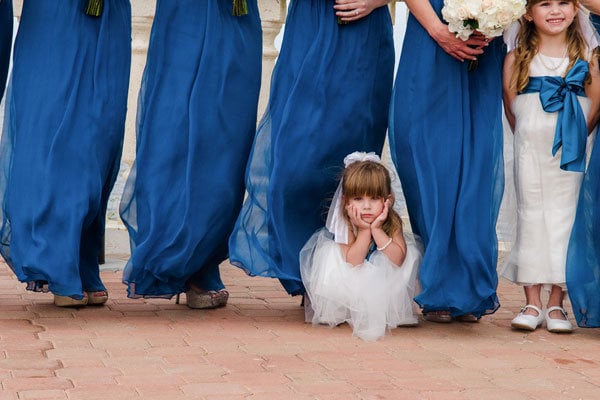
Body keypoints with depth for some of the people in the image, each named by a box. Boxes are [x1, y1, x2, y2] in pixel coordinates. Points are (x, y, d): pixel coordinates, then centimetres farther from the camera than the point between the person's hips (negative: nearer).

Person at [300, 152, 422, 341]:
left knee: (411, 252, -19)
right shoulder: (344, 223, -25)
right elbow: (352, 261, -33)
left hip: (382, 280, 2)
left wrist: (376, 230, -36)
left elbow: (397, 259, -31)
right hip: (349, 281, -2)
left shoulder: (392, 222, -19)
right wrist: (365, 230, -39)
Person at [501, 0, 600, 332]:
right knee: (531, 218, 1)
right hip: (530, 152, 0)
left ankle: (556, 305, 6)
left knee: (564, 217, 0)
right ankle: (532, 303, 5)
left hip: (571, 153, 0)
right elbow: (510, 106, 1)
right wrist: (530, 139, 0)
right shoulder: (518, 57, 4)